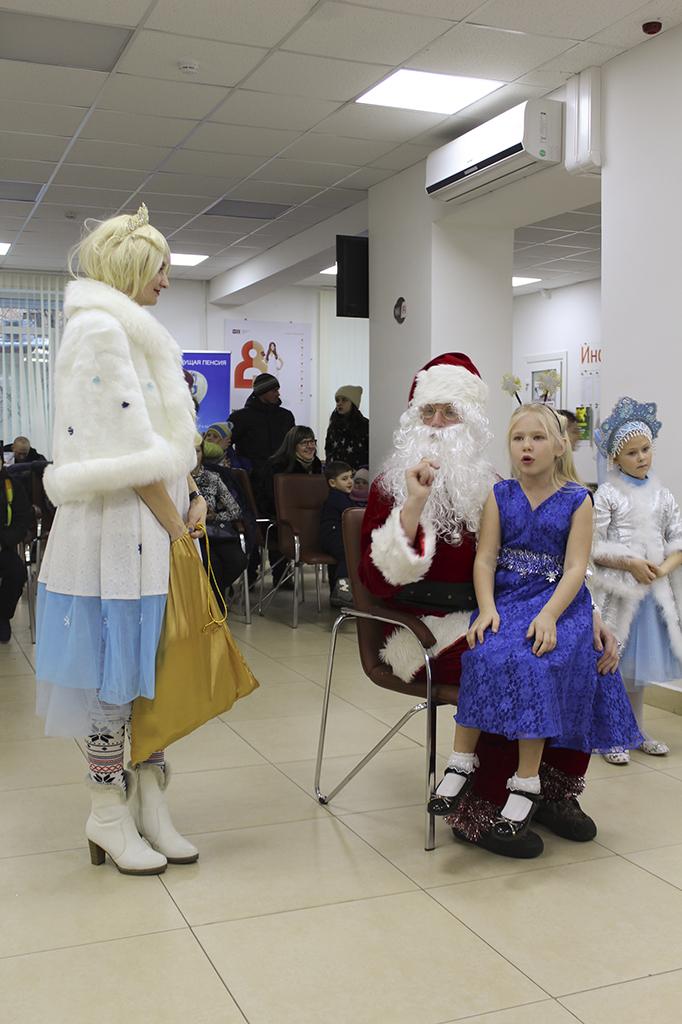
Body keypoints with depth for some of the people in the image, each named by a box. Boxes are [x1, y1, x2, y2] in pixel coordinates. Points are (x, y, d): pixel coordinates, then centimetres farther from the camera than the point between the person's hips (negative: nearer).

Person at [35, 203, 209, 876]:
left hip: (153, 530, 9)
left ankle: (149, 805, 21)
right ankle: (110, 816, 15)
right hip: (116, 531, -9)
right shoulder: (98, 328, -12)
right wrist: (176, 526, -13)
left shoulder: (132, 334, 19)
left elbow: (167, 436, 17)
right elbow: (132, 452, -18)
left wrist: (192, 498, 3)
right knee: (113, 674, 1)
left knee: (154, 670, 11)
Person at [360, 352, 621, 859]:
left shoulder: (488, 485, 14)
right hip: (427, 628, -5)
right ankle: (483, 812, -14)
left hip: (485, 620, 5)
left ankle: (555, 790, 1)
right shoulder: (392, 486, 0)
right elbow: (379, 580, -12)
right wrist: (413, 507, -22)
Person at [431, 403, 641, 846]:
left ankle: (527, 781, -19)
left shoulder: (577, 500, 2)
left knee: (536, 663, -29)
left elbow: (575, 568, -6)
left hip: (558, 602, -2)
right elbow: (485, 559, 3)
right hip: (505, 598, 2)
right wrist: (486, 608, -14)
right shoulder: (501, 495, 9)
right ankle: (463, 760, -16)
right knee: (485, 655, -27)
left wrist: (549, 615, -21)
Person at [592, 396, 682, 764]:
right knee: (613, 663, 1)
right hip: (618, 588, -5)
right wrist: (630, 563, -19)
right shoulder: (607, 494, -6)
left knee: (639, 664, 15)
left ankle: (637, 731, 28)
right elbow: (594, 546, -10)